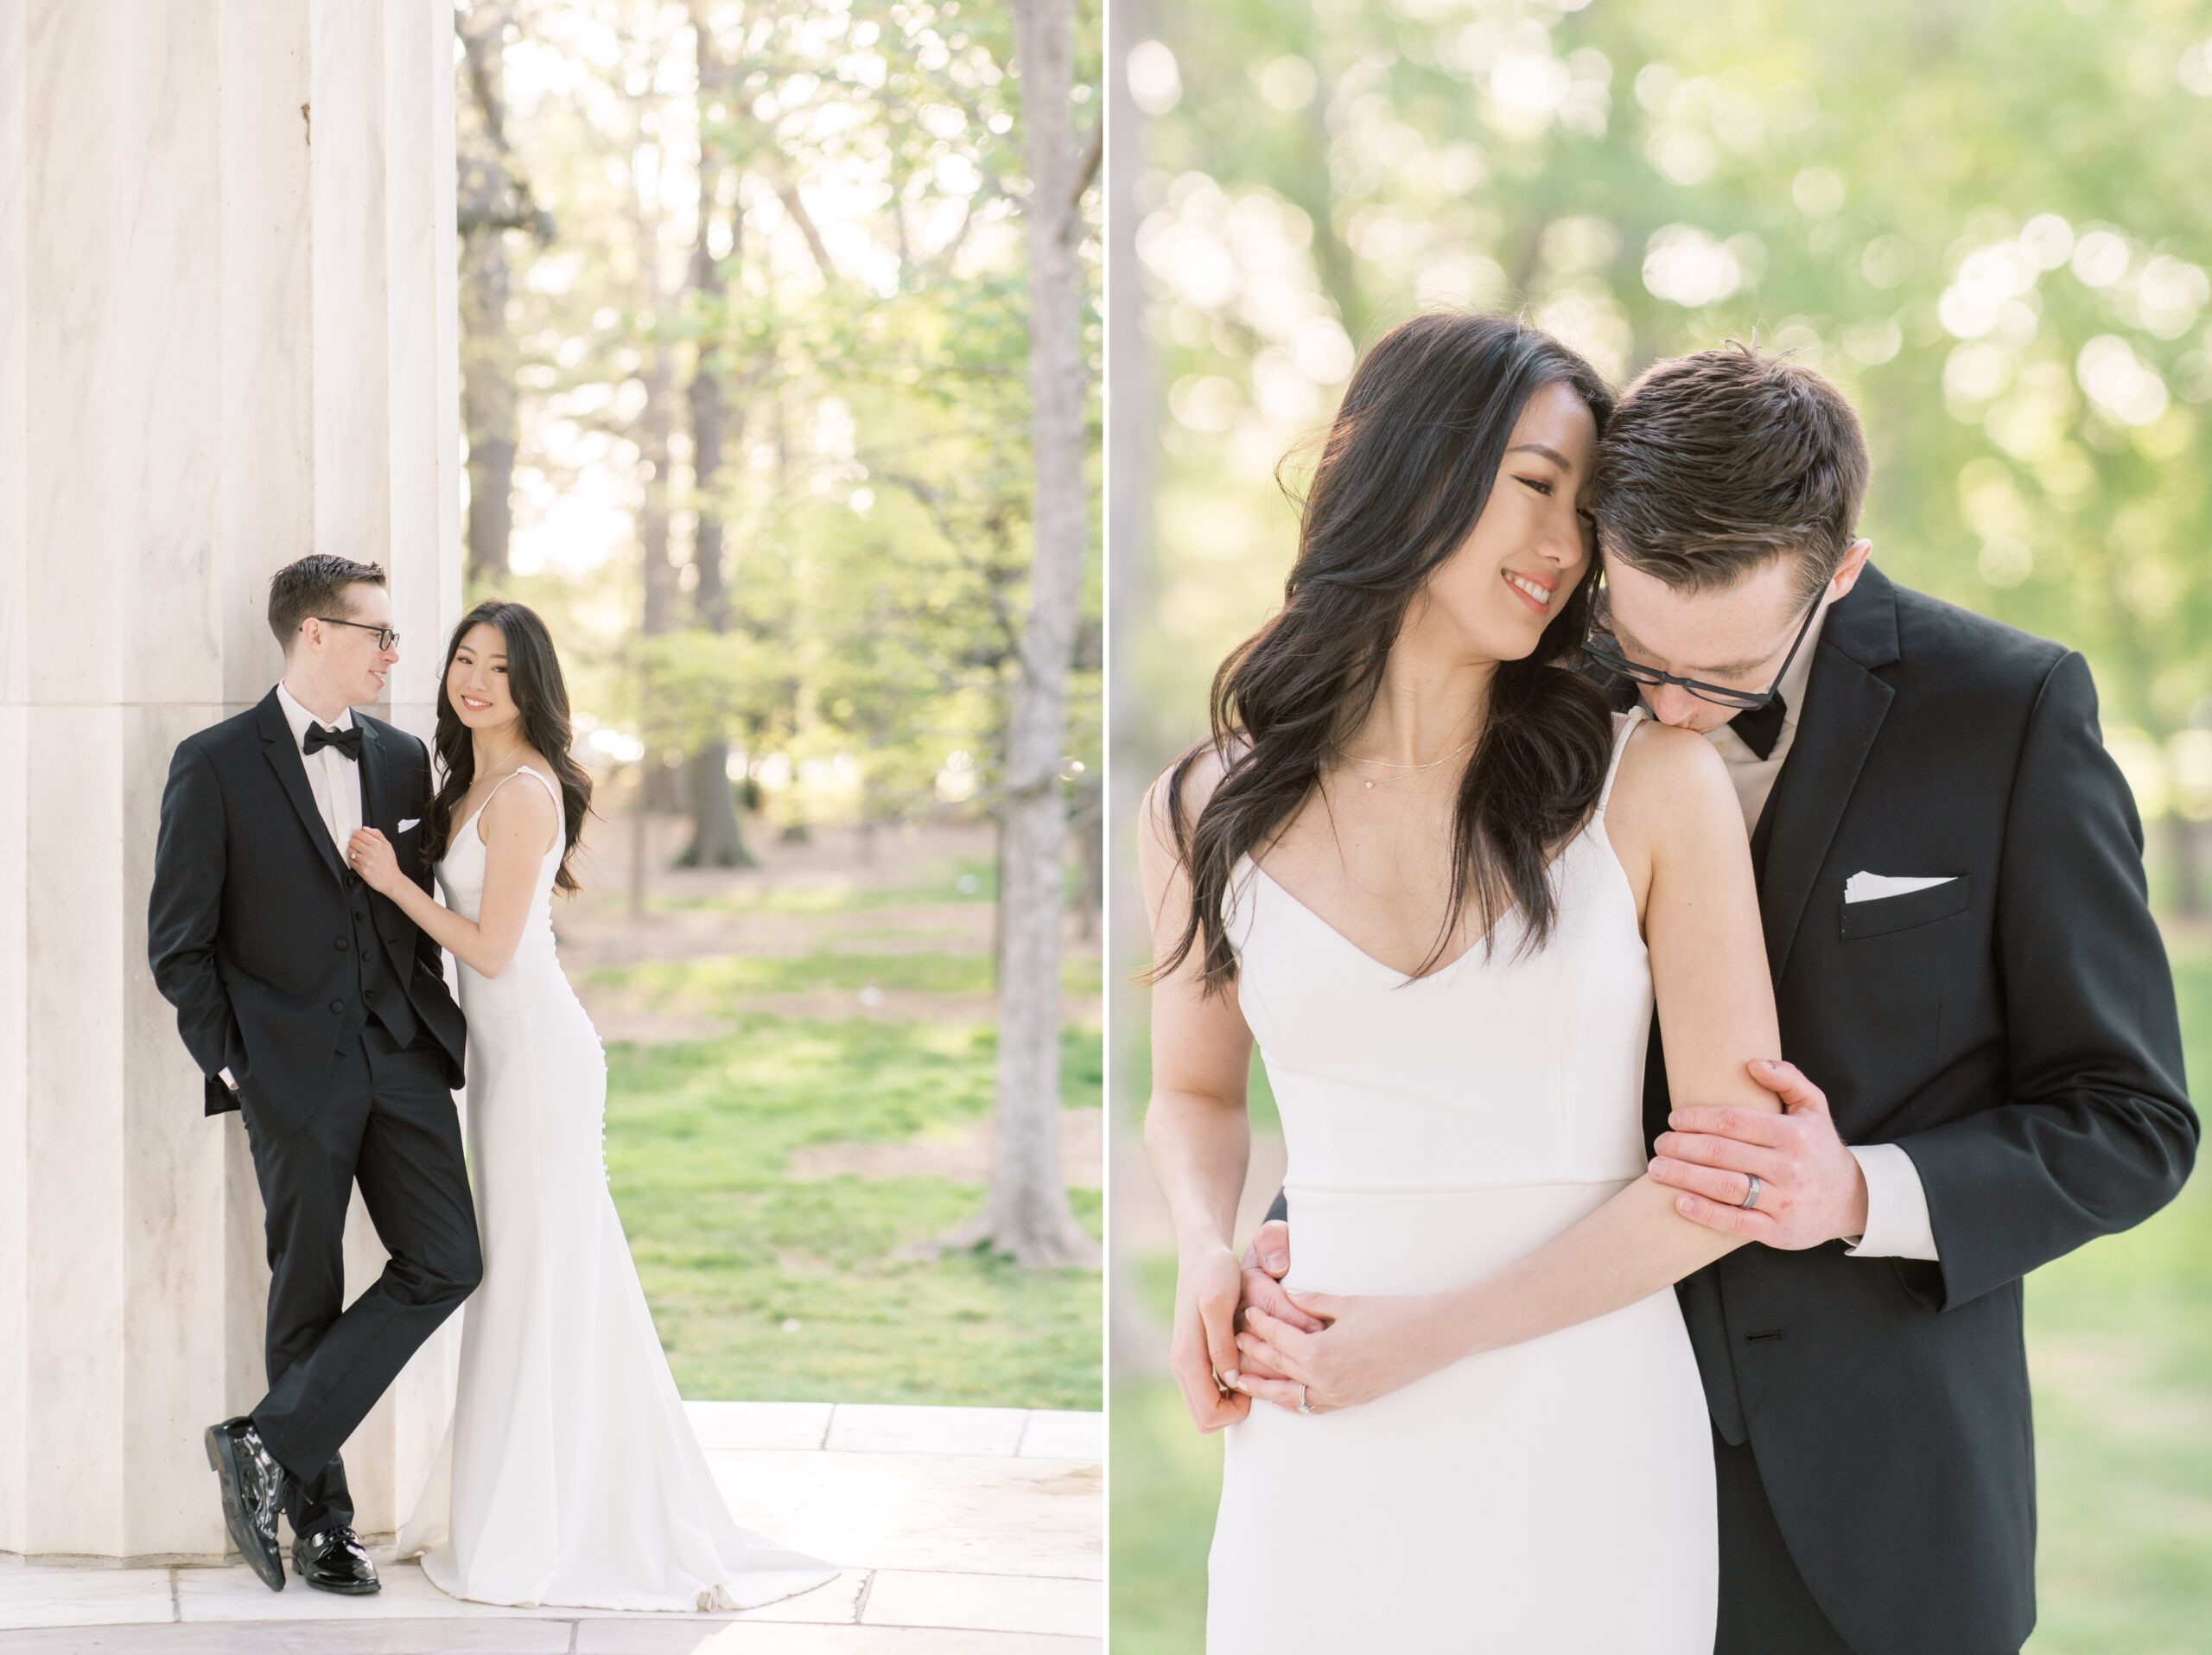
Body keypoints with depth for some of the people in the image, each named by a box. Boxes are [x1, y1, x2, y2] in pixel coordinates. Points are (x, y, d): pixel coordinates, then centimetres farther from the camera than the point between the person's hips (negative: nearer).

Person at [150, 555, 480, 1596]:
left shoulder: (402, 760, 11)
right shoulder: (215, 765, -4)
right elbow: (178, 944, -3)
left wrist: (430, 1022, 8)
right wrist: (229, 1064, -6)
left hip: (399, 1055, 5)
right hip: (293, 1069, -5)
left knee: (446, 1264, -6)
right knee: (308, 1296, 4)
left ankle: (273, 1446, 1)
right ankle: (320, 1521, 15)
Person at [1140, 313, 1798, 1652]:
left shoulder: (1652, 780, -6)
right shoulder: (1209, 813, 2)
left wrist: (1430, 1333, -12)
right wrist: (1206, 1253, -4)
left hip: (1588, 1447, -1)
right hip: (1322, 1459, 2)